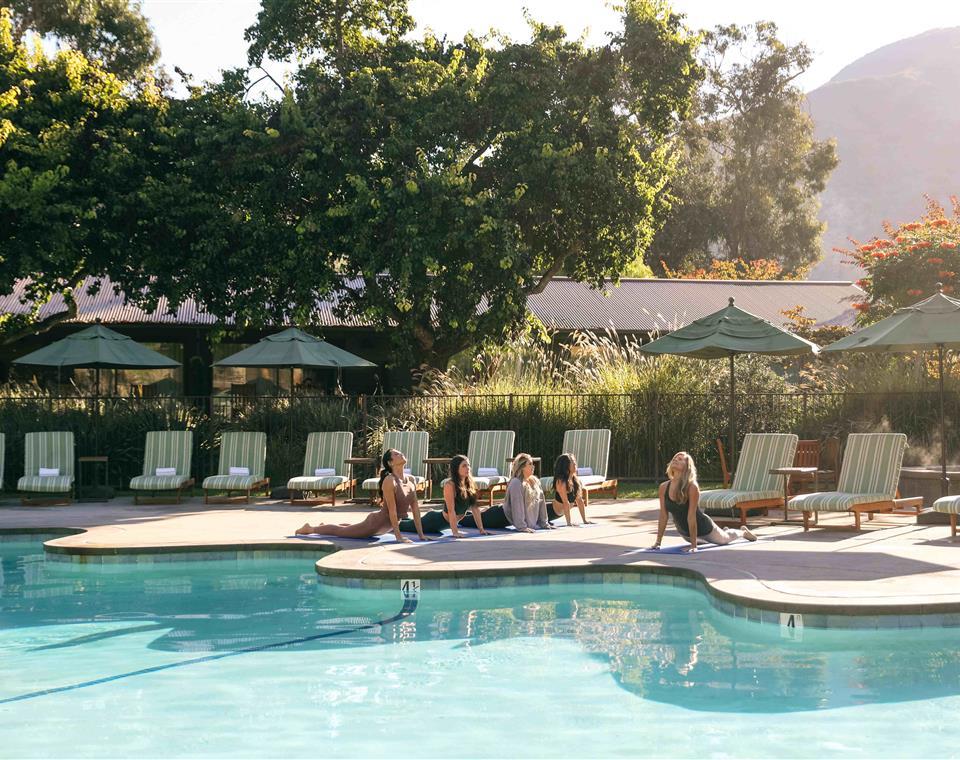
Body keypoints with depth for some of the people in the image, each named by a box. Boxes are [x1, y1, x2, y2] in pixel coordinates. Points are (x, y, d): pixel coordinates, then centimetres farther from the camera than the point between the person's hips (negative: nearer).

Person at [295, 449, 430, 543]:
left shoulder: (411, 480, -5)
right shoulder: (389, 481, -27)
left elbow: (415, 507, -2)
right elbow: (392, 510, -28)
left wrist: (421, 535, -5)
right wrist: (398, 536, -28)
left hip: (386, 526, 8)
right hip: (376, 522, -8)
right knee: (340, 531, 11)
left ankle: (323, 527, 55)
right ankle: (310, 528, 32)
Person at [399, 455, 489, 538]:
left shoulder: (469, 485, -6)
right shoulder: (450, 485, -28)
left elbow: (475, 508, -4)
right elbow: (451, 510, -32)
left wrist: (481, 529, -9)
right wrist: (455, 532, -36)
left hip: (446, 523, 7)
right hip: (436, 520, -7)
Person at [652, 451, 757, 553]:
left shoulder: (692, 487, -33)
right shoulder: (663, 487, -20)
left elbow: (691, 516, -33)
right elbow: (663, 516, -14)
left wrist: (693, 545, -33)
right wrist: (658, 542, -14)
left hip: (703, 527, -5)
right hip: (684, 532, 5)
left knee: (725, 538, 26)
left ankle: (743, 531, 58)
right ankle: (723, 530, 65)